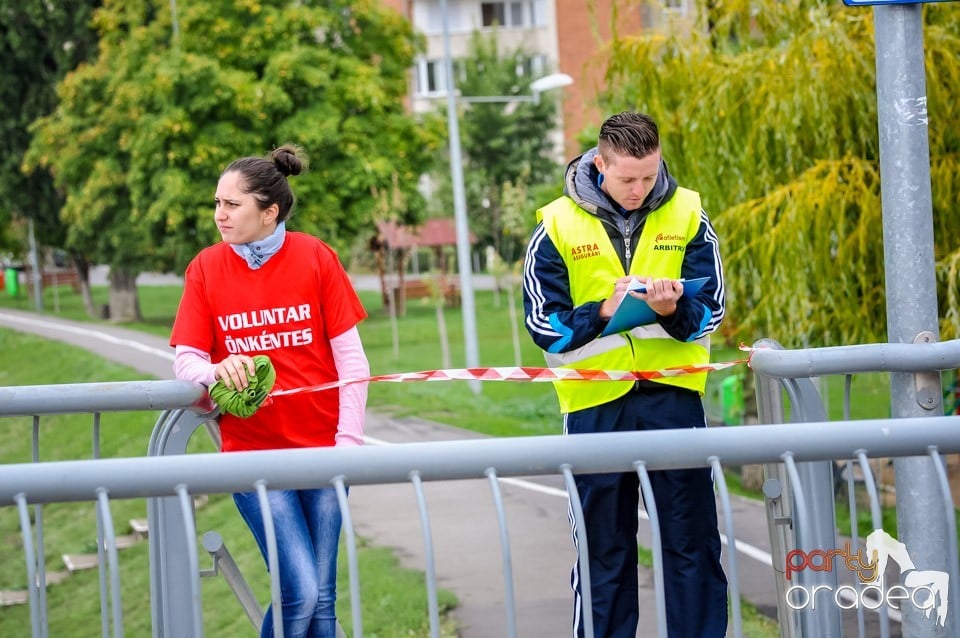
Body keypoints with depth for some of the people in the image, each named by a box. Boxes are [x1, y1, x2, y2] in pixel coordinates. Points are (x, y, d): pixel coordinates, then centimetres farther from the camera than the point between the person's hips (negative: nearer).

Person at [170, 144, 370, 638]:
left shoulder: (315, 257, -3)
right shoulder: (206, 268, 0)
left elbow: (351, 359, -1)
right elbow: (185, 361, 1)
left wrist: (349, 441, -7)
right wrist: (217, 370, -21)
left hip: (320, 448, 1)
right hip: (251, 451, 0)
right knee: (299, 592, -12)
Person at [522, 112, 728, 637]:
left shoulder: (686, 214, 1)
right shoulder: (558, 224, -3)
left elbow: (711, 311, 1)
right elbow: (544, 324, -4)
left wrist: (675, 311, -21)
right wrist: (605, 313, -20)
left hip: (672, 395, 1)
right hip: (595, 404, -1)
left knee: (693, 542, 4)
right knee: (603, 553, 8)